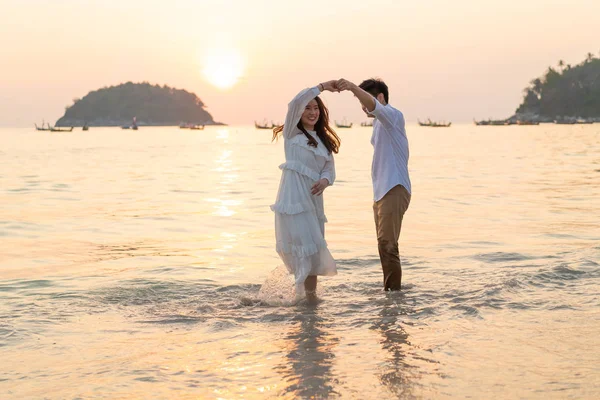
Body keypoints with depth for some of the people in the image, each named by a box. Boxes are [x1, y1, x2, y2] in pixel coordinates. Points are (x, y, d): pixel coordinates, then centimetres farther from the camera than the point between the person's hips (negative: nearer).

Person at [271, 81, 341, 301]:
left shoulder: (324, 140, 21)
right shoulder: (292, 132, 4)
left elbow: (329, 169, 11)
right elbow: (296, 103, -14)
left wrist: (325, 180, -12)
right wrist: (322, 87, -12)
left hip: (313, 199, 6)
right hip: (293, 198, -6)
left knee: (314, 251, 7)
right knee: (305, 248, -12)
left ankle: (310, 294, 13)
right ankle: (307, 293, -9)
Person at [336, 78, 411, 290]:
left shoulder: (393, 116, -10)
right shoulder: (379, 123, 20)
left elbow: (373, 105, -31)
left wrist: (352, 87, -48)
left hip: (394, 190, -10)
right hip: (381, 192, 10)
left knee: (387, 243, -17)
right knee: (385, 245, 12)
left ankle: (393, 290, -16)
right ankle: (390, 289, 17)